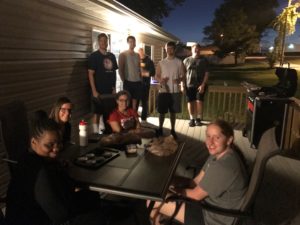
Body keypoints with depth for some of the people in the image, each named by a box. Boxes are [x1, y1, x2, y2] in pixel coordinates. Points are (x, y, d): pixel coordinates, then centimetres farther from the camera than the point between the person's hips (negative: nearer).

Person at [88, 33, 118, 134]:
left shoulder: (111, 56, 10)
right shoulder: (94, 56, -6)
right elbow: (90, 74, -10)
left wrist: (114, 88, 8)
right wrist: (94, 91, -16)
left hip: (110, 90, 6)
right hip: (99, 91, -5)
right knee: (97, 113, 0)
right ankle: (96, 133, 10)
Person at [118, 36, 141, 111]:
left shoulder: (137, 55, 13)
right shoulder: (123, 54, -3)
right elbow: (120, 70, -6)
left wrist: (140, 78, 6)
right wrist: (124, 80, -8)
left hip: (138, 82, 5)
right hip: (128, 82, -5)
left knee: (135, 102, 8)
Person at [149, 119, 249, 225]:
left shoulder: (223, 167, -33)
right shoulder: (219, 153, -4)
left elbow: (196, 195, -21)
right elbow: (198, 180, 3)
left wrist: (176, 190, -5)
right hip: (213, 202, 9)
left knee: (153, 202, -6)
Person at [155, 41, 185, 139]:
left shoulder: (179, 62, 3)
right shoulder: (161, 63, 5)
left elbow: (183, 76, 3)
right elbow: (156, 76, 6)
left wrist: (179, 80, -19)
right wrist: (160, 80, -16)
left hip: (175, 91, 0)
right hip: (163, 91, 0)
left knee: (173, 112, 8)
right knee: (162, 111, 4)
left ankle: (172, 130, 20)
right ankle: (160, 129, 19)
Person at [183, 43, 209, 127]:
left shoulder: (204, 60, 4)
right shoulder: (186, 60, 8)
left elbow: (206, 73, -2)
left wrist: (203, 85, -12)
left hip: (200, 85, -1)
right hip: (189, 85, 1)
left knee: (199, 101, -10)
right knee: (190, 102, 3)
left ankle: (198, 118, 7)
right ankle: (192, 119, 17)